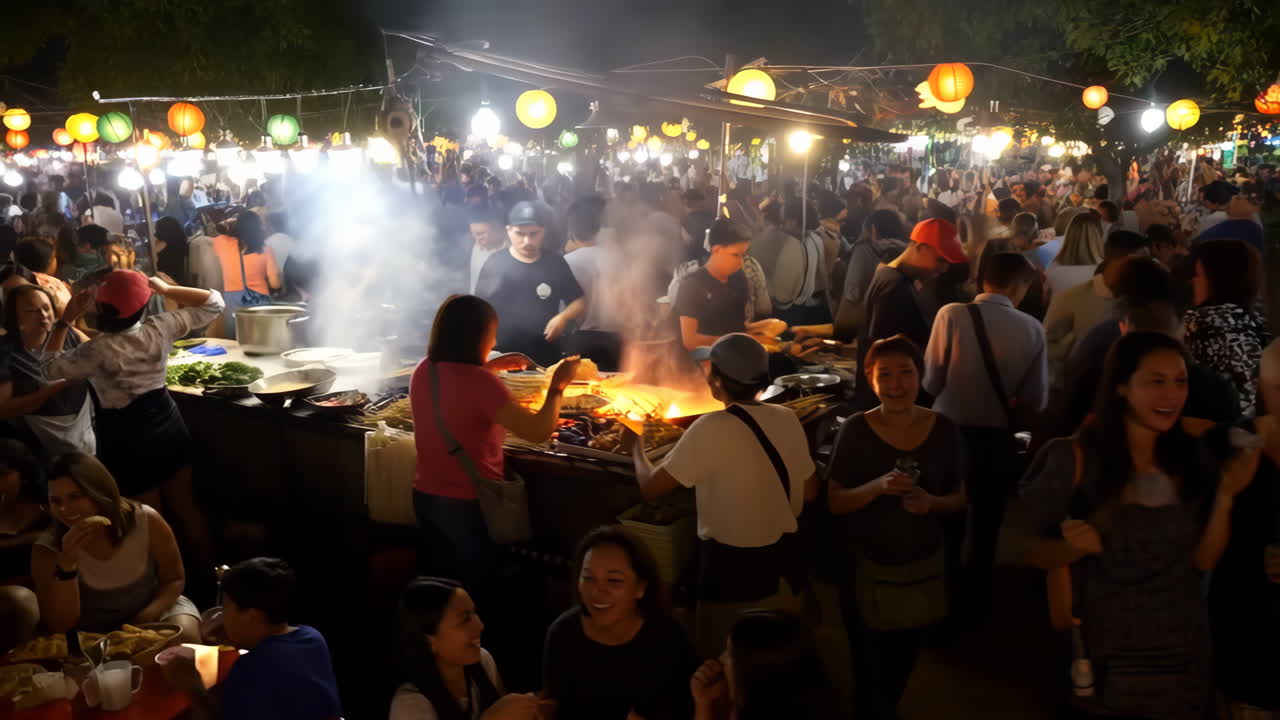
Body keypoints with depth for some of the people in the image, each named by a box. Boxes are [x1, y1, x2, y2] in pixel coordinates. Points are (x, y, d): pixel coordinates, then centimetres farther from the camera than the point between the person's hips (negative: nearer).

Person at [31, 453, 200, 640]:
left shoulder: (146, 521, -17)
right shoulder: (48, 549, -16)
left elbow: (174, 579, -5)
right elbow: (59, 626, -20)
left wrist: (146, 619, -24)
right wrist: (67, 563, -33)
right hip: (91, 634, 1)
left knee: (185, 637, -28)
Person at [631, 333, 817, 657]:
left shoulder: (711, 429, -20)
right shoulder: (788, 420, -2)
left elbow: (651, 486, -14)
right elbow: (809, 492, 9)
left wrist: (637, 449, 5)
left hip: (731, 573, -6)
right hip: (785, 567, 6)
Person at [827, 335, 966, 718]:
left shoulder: (944, 429, -8)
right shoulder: (856, 430, -14)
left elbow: (959, 498, 1)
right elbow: (834, 501, -12)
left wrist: (932, 502, -21)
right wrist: (877, 487, -30)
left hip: (923, 563, 3)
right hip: (866, 564, -3)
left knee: (905, 652, 22)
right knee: (870, 659, 6)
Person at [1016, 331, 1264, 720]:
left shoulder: (1192, 458, 0)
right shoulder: (1072, 458, -13)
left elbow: (1203, 561, 0)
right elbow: (1029, 549, -7)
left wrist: (1225, 495, -12)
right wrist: (1073, 548, -26)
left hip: (1183, 656, 4)